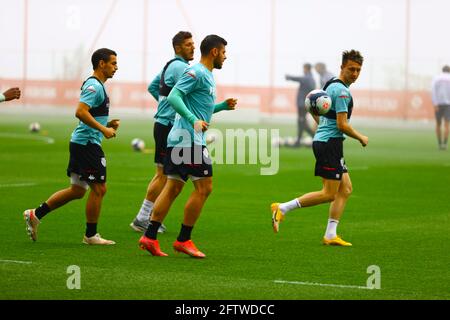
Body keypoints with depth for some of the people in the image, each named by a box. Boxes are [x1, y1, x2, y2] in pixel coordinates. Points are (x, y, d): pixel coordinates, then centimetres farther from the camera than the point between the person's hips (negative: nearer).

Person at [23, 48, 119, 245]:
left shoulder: (96, 86, 19)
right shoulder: (94, 86, -14)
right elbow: (80, 112, -25)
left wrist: (108, 124, 13)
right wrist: (103, 129, -22)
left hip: (81, 142, 11)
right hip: (87, 142, -11)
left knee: (77, 190, 14)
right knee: (99, 189, -4)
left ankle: (35, 214, 17)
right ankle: (91, 235, 5)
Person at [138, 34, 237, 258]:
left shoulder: (206, 75, 21)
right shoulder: (196, 73, -10)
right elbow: (174, 97, -21)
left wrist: (223, 106, 20)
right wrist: (194, 120, -30)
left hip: (179, 139, 10)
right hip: (190, 140, -10)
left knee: (172, 188, 7)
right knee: (204, 188, -5)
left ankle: (149, 237, 5)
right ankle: (183, 240, -1)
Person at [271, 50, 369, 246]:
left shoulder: (331, 85, 15)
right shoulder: (342, 91, -16)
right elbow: (342, 125, -18)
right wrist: (361, 138, -4)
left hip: (322, 140, 10)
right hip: (330, 143, -10)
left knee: (345, 189, 10)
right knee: (329, 193, -7)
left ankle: (330, 235, 8)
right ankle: (282, 208, -7)